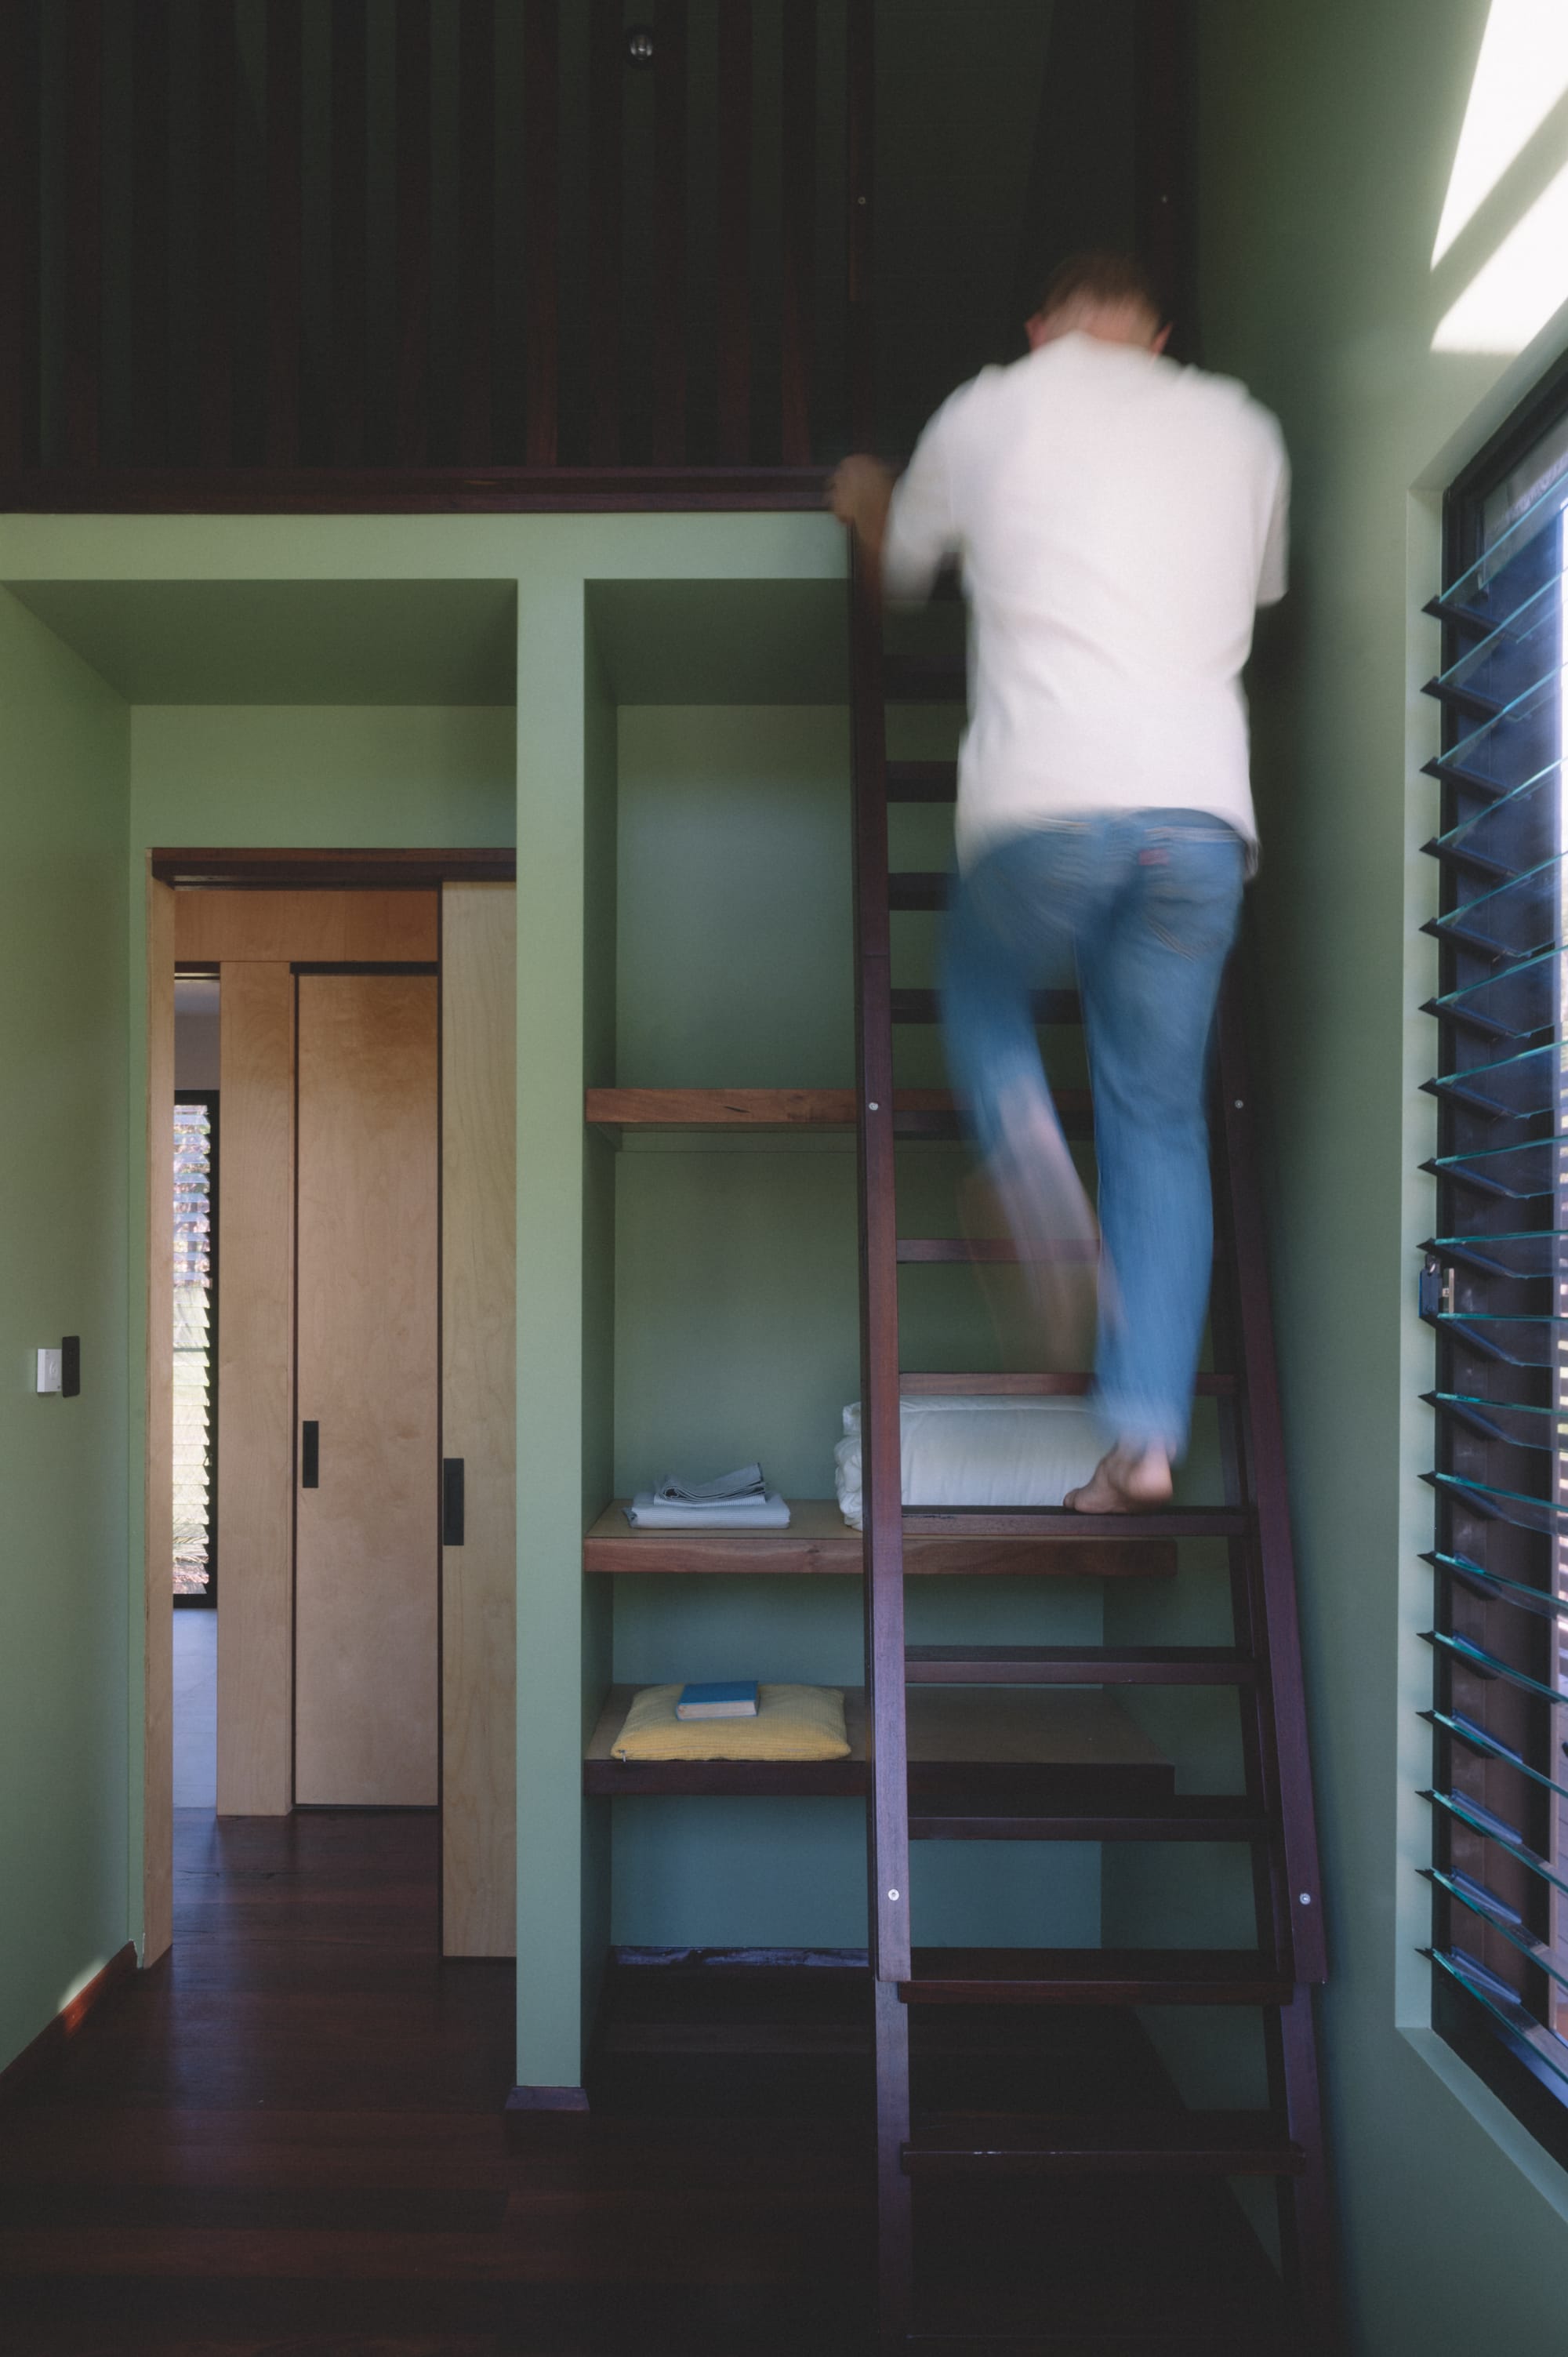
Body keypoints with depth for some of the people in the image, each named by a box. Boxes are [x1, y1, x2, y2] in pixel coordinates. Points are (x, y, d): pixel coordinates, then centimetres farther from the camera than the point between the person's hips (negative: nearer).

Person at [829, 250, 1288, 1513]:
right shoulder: (1243, 429, 20)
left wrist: (865, 502, 53)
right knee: (1161, 1116, 9)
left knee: (983, 999, 25)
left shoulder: (987, 413, 13)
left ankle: (1051, 1218, -2)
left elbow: (903, 567, 31)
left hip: (1045, 801, -2)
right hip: (1204, 806, 3)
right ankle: (1147, 1432, 3)